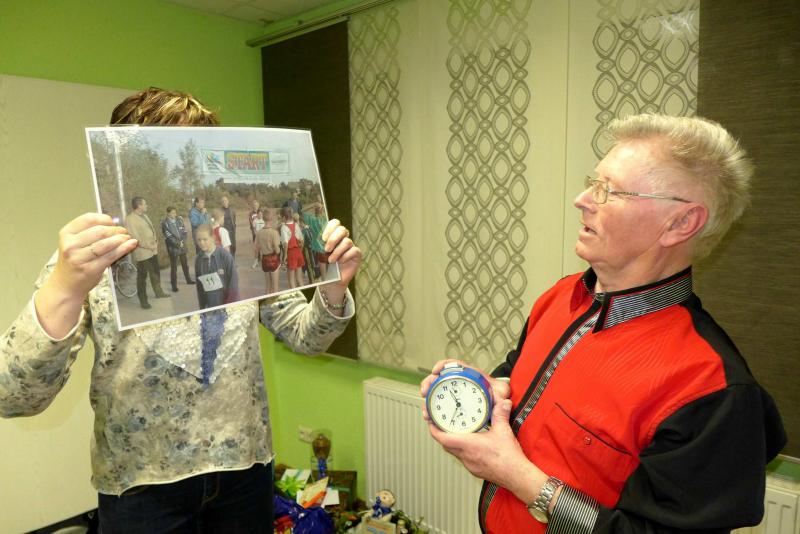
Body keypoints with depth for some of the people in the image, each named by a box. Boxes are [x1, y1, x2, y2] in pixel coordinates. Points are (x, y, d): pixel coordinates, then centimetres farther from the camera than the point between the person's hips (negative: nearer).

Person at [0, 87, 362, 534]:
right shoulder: (93, 254, -10)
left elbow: (305, 337, 2)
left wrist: (333, 286, -19)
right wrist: (65, 289, -36)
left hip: (246, 465, 3)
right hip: (143, 484, -2)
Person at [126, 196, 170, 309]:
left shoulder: (144, 215, 10)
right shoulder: (130, 220, -17)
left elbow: (152, 229, 16)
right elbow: (135, 238, -21)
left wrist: (155, 242, 1)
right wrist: (149, 246, -17)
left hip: (153, 250, 8)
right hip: (142, 252, -8)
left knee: (156, 272, 20)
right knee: (142, 277, 2)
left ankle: (158, 292, 38)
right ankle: (143, 301, 11)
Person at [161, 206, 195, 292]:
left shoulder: (179, 219, 3)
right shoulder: (165, 223, -10)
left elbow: (184, 231, 4)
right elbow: (168, 236, -14)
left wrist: (182, 241, -9)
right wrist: (178, 243, -15)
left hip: (182, 245, 5)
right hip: (173, 247, -5)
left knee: (185, 264, 18)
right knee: (174, 267, -1)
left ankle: (188, 279, 34)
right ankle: (174, 285, 6)